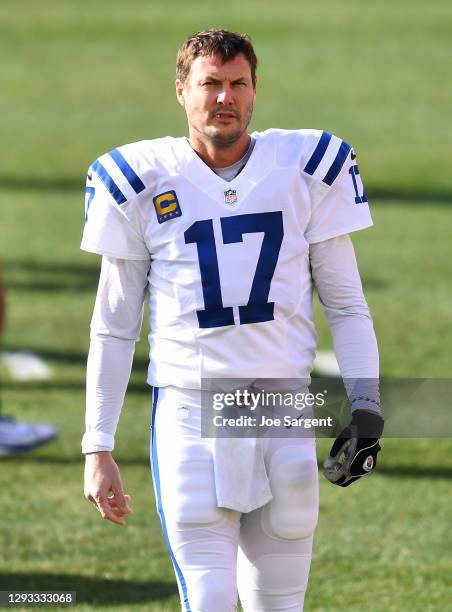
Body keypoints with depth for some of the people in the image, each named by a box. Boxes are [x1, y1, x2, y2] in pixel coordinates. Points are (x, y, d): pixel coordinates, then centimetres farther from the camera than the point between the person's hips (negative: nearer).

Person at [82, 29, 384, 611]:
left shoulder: (307, 168, 5)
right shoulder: (142, 182, 2)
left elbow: (346, 306, 11)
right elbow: (113, 329, 8)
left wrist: (365, 408, -1)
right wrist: (97, 448, 4)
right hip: (188, 418, -1)